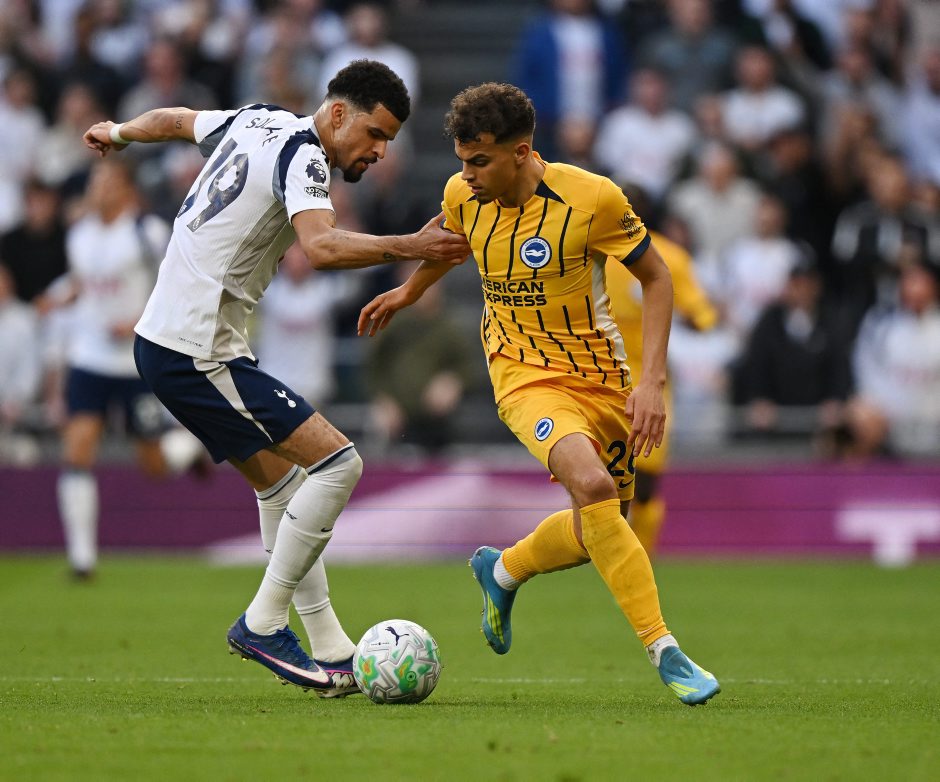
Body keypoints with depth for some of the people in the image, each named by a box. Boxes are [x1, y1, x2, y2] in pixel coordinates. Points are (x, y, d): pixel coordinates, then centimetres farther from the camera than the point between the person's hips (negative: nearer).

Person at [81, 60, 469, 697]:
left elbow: (175, 120, 33)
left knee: (282, 485, 17)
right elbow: (322, 247, -34)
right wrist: (409, 248, -39)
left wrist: (117, 133, 51)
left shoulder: (256, 121, 14)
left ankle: (330, 651, 18)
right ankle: (263, 623, -8)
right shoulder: (301, 155, -15)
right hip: (199, 352, -11)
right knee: (337, 462, -14)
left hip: (166, 340, 11)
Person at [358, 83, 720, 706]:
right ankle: (665, 653, -26)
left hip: (601, 375, 1)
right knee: (592, 485, -28)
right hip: (525, 375, -1)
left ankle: (504, 570, 40)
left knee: (603, 530, 9)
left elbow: (656, 278, -7)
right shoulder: (464, 196, -8)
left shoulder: (593, 198, -18)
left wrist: (653, 381, -14)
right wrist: (408, 292, 35)